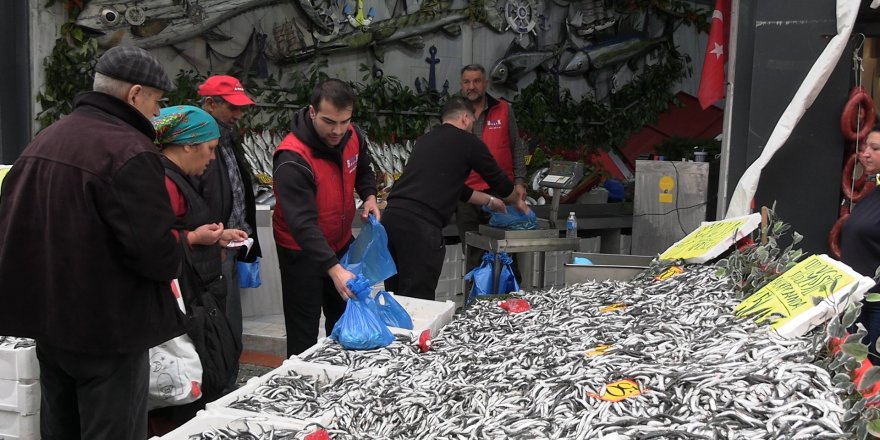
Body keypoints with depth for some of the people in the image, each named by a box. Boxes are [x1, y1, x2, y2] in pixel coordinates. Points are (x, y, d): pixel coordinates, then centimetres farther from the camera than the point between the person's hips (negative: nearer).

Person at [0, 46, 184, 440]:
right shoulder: (129, 151, -19)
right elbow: (153, 247, -25)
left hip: (47, 317, 9)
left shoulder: (42, 141, 9)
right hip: (107, 325, -8)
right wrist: (171, 264, -3)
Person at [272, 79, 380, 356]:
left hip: (341, 243, 7)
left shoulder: (352, 136, -10)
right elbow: (303, 222, -38)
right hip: (302, 251, -7)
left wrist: (369, 195, -9)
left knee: (344, 323, 22)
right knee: (304, 333, 1)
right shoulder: (292, 160, -32)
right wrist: (334, 269, -47)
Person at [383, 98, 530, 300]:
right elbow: (497, 178, 19)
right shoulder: (468, 141, 6)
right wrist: (518, 201, 40)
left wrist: (489, 201, 48)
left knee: (395, 297, 15)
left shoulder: (425, 140, 25)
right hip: (420, 224, -7)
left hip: (391, 216, 7)